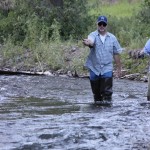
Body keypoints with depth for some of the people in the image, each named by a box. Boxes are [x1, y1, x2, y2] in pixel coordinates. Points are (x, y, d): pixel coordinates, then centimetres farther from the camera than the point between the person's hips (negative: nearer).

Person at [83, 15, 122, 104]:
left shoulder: (112, 38, 2)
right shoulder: (93, 35, -4)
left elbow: (116, 54, 7)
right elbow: (90, 41, -29)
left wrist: (119, 68, 8)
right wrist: (87, 42, -54)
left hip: (107, 69, 0)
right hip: (94, 69, 0)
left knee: (107, 92, -9)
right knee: (96, 92, 11)